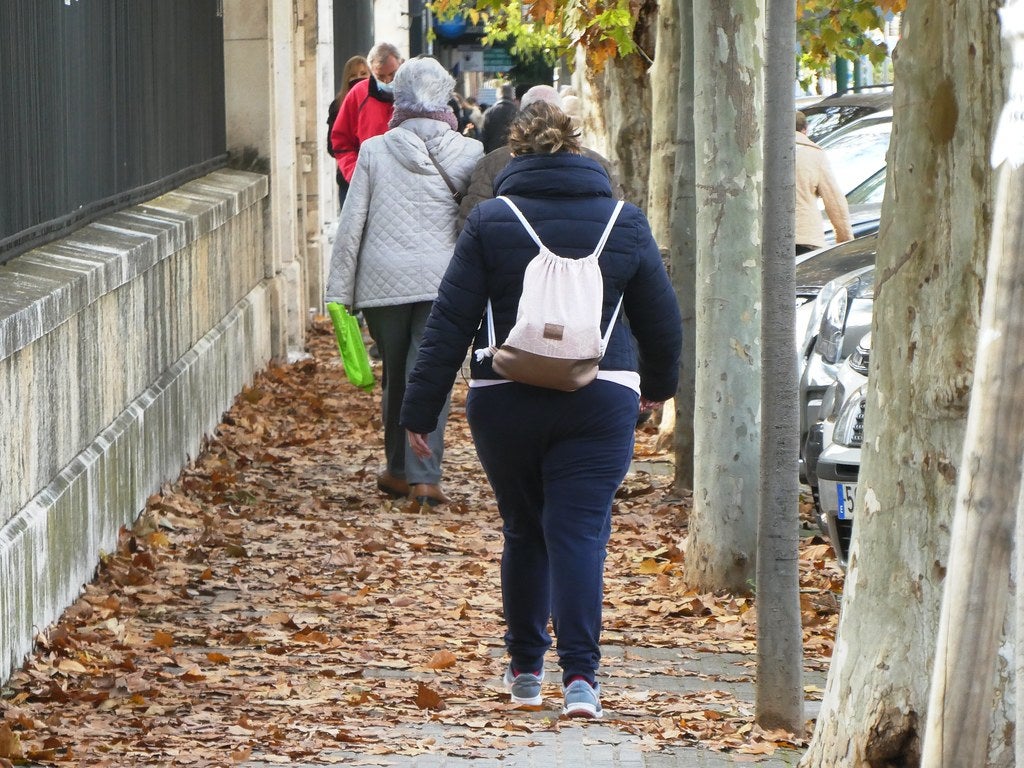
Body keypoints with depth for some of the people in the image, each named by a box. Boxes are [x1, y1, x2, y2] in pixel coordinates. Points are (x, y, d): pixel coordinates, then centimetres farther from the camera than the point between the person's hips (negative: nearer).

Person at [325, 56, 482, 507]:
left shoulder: (374, 151, 0)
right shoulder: (469, 153, 0)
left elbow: (351, 225, 0)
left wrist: (339, 292, 4)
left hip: (384, 282, 1)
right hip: (443, 279, -1)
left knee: (395, 376, 15)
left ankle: (399, 471, 24)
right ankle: (425, 476, -8)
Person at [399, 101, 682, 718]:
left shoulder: (491, 223, -2)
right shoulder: (625, 223, 3)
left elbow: (450, 323, -5)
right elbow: (663, 321, 11)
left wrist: (422, 410, -1)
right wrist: (658, 384, 30)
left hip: (506, 403, 0)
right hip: (599, 404, 0)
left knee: (524, 533, 16)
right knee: (579, 534, -3)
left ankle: (526, 668, 23)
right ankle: (580, 674, -15)